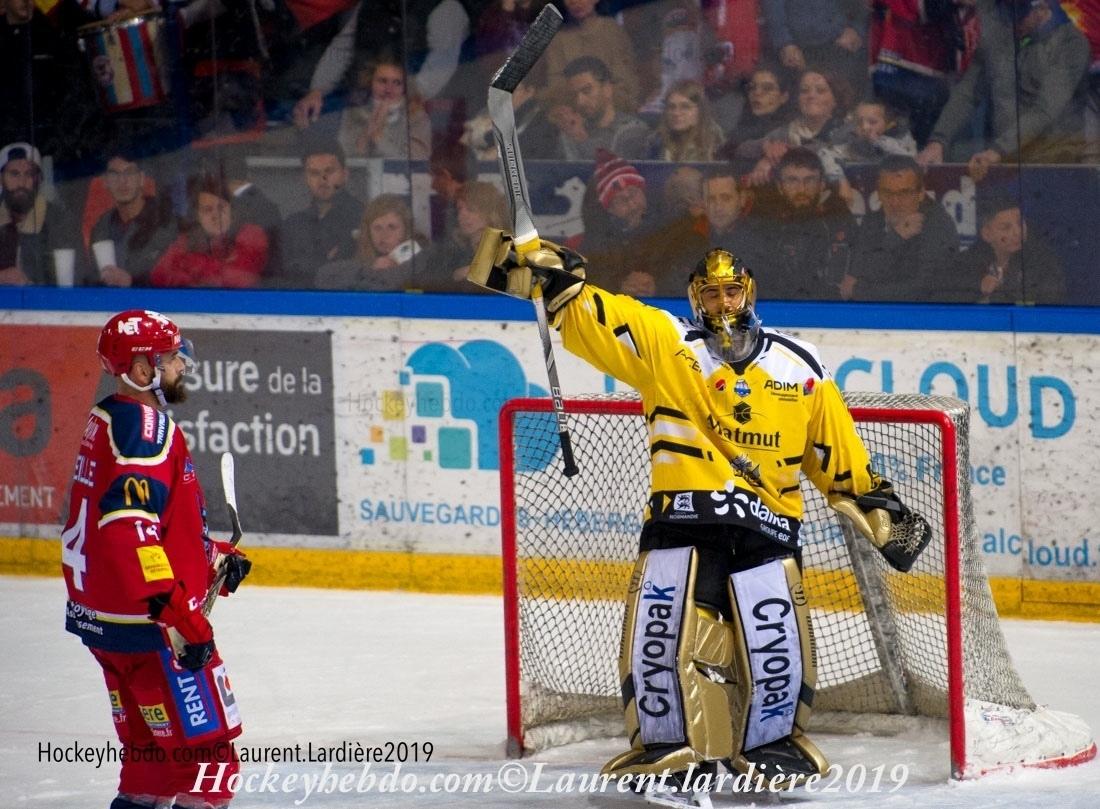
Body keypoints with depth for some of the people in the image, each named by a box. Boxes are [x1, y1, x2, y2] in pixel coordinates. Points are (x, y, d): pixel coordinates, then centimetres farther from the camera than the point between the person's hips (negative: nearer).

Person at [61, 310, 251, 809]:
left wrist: (213, 557, 17)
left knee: (152, 752, 19)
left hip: (100, 617, 10)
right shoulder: (146, 427, -18)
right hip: (147, 627, -10)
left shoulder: (108, 422, 15)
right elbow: (130, 532, -29)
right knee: (205, 754, -7)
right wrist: (179, 617, -30)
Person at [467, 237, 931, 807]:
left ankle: (772, 743, 16)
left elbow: (837, 449, 19)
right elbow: (585, 311, -2)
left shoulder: (798, 366, 12)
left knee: (777, 642, -9)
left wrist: (875, 505, 16)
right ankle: (666, 749, 5)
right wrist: (537, 267, -14)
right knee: (660, 632, -13)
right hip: (680, 516, -1)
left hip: (766, 524, 1)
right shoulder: (661, 342, 7)